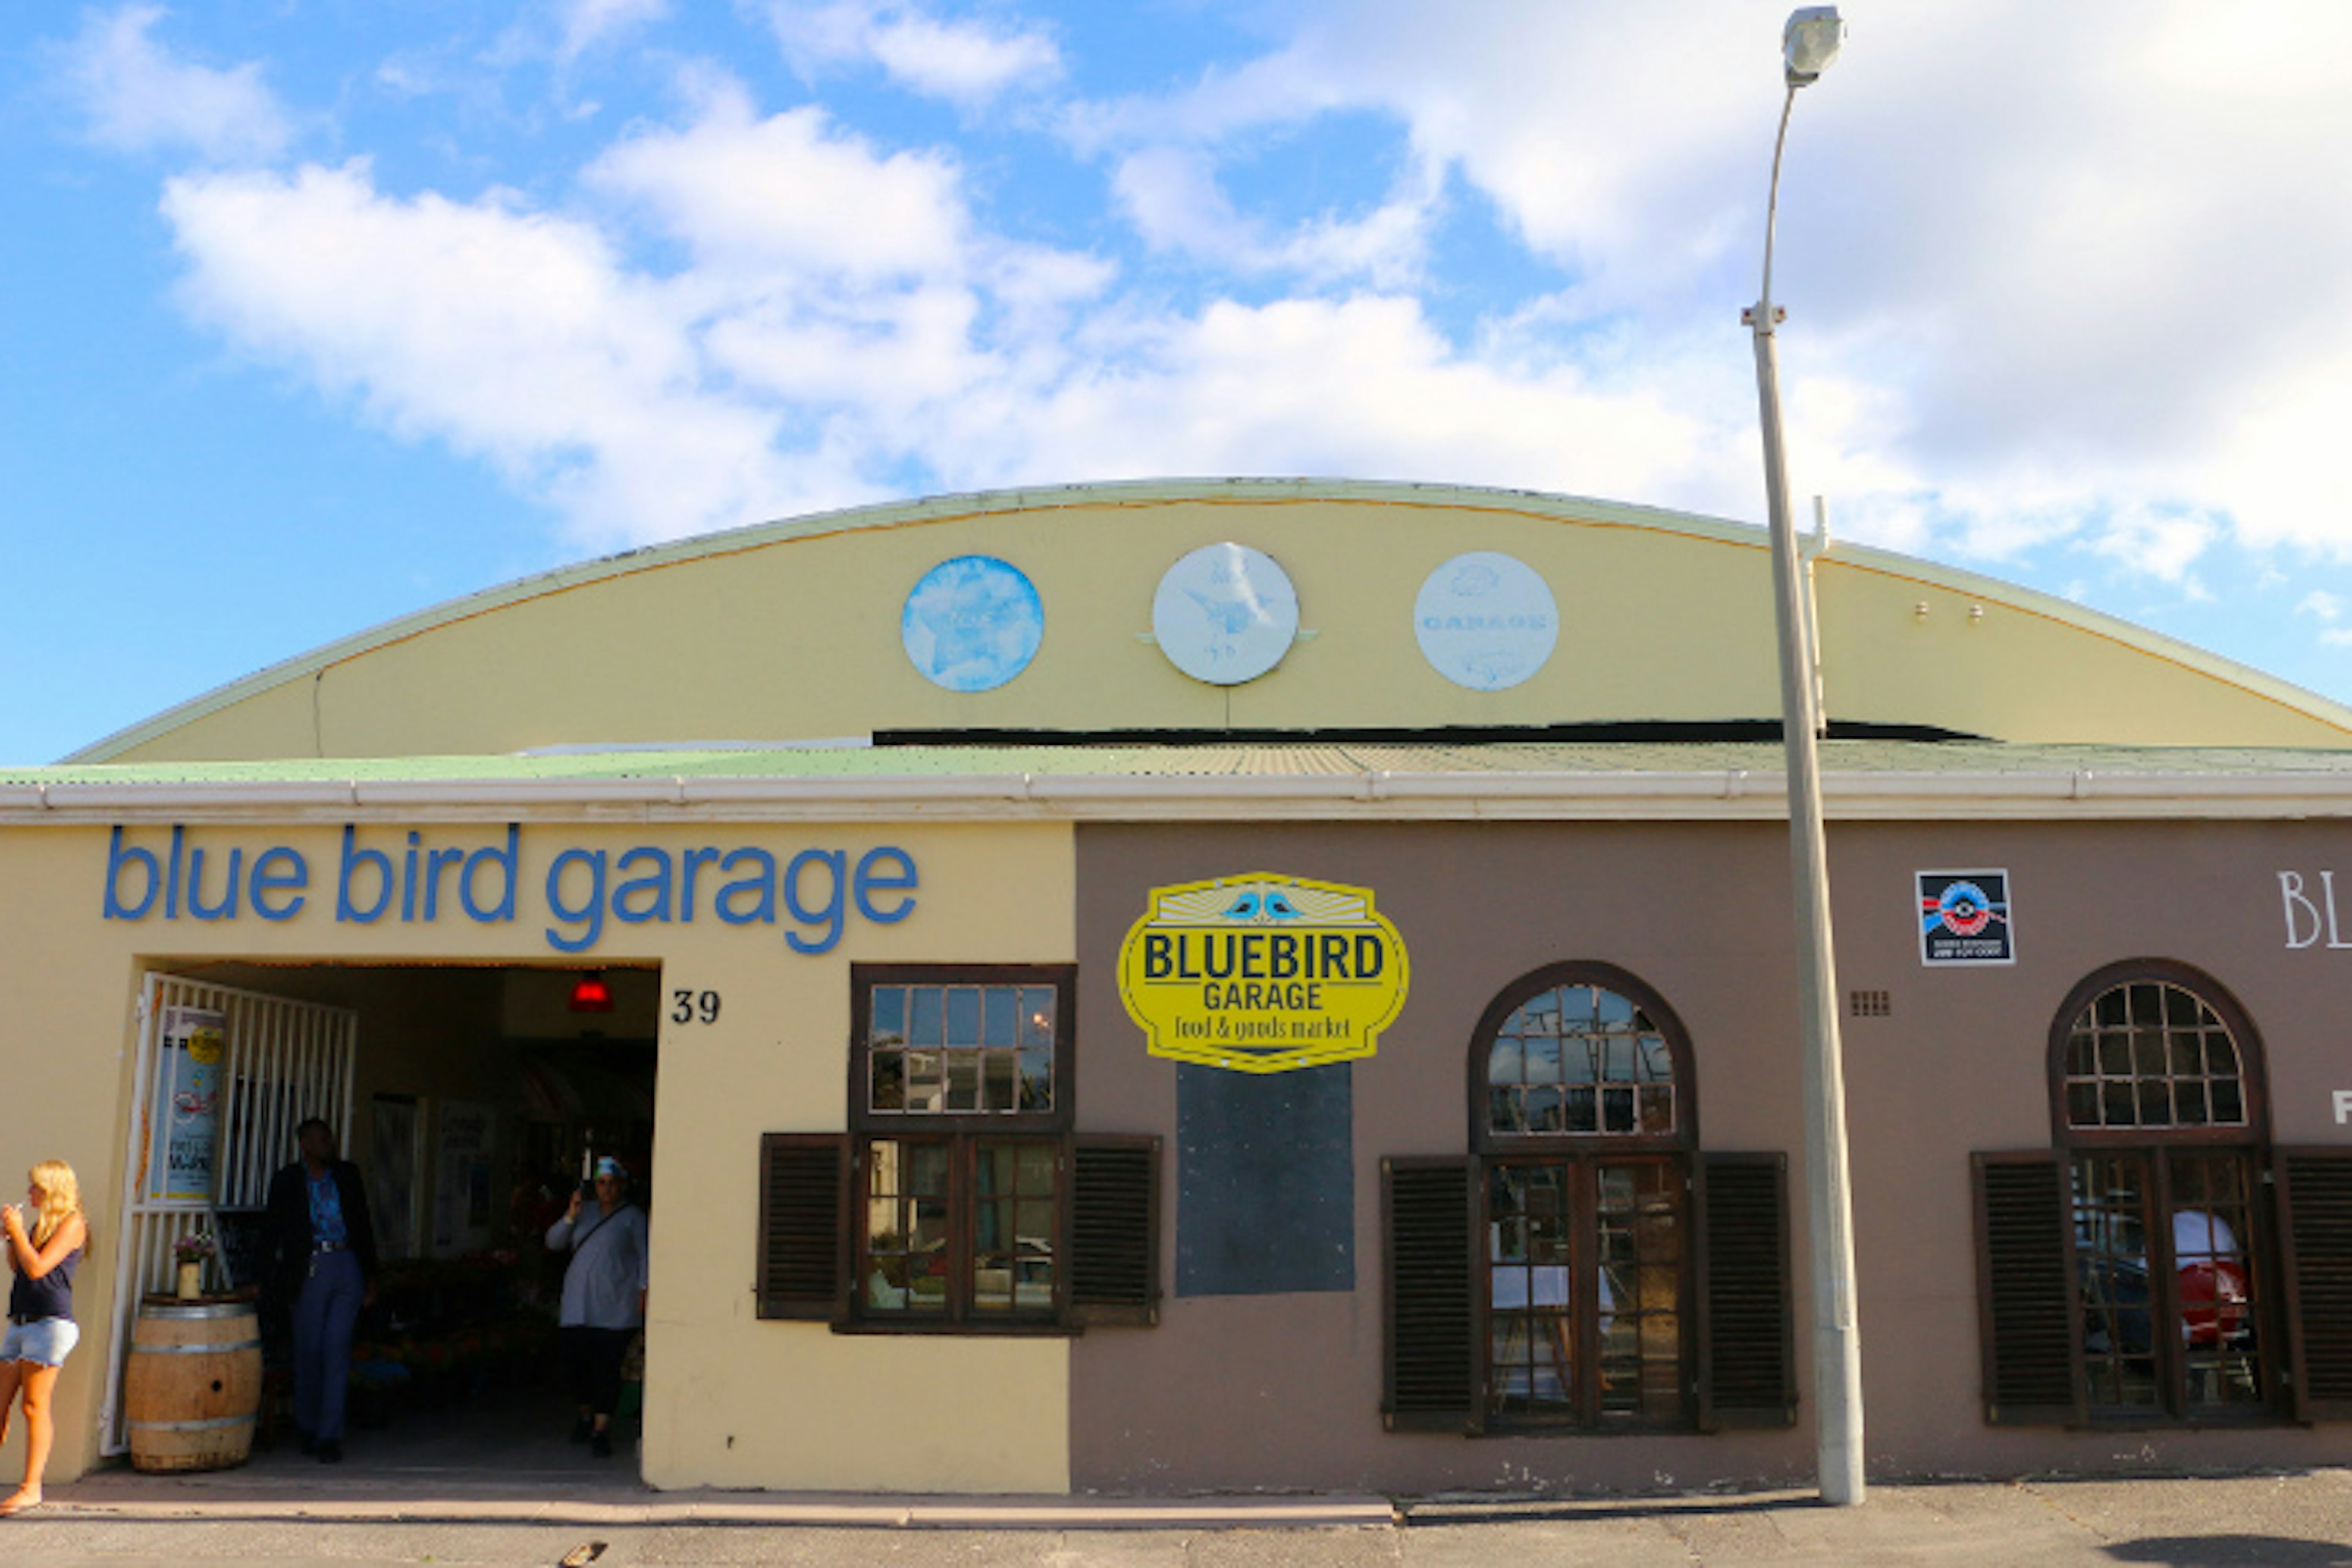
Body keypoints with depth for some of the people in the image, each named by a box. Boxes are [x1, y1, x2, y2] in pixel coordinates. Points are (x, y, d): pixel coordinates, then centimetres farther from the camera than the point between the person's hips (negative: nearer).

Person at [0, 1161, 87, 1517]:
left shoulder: (72, 1223, -6)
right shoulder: (42, 1224, 20)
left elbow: (37, 1268, -15)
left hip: (51, 1323, -9)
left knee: (35, 1405, -8)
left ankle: (31, 1488, -5)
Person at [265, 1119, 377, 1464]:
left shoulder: (347, 1174, 12)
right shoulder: (287, 1181, 5)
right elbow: (277, 1233, 6)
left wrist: (370, 1276, 11)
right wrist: (280, 1280, 0)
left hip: (348, 1267, 1)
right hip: (311, 1268, -1)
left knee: (337, 1350, -3)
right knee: (309, 1351, 4)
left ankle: (330, 1436, -1)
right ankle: (308, 1429, 22)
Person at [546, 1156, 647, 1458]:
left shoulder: (633, 1217, 6)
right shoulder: (585, 1212, 17)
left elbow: (644, 1256, 3)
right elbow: (553, 1243, 13)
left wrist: (642, 1292, -7)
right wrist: (570, 1216, -3)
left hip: (615, 1307, -4)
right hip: (578, 1305, 4)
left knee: (607, 1368, -8)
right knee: (574, 1363, 2)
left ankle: (601, 1430, -2)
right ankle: (585, 1416, 27)